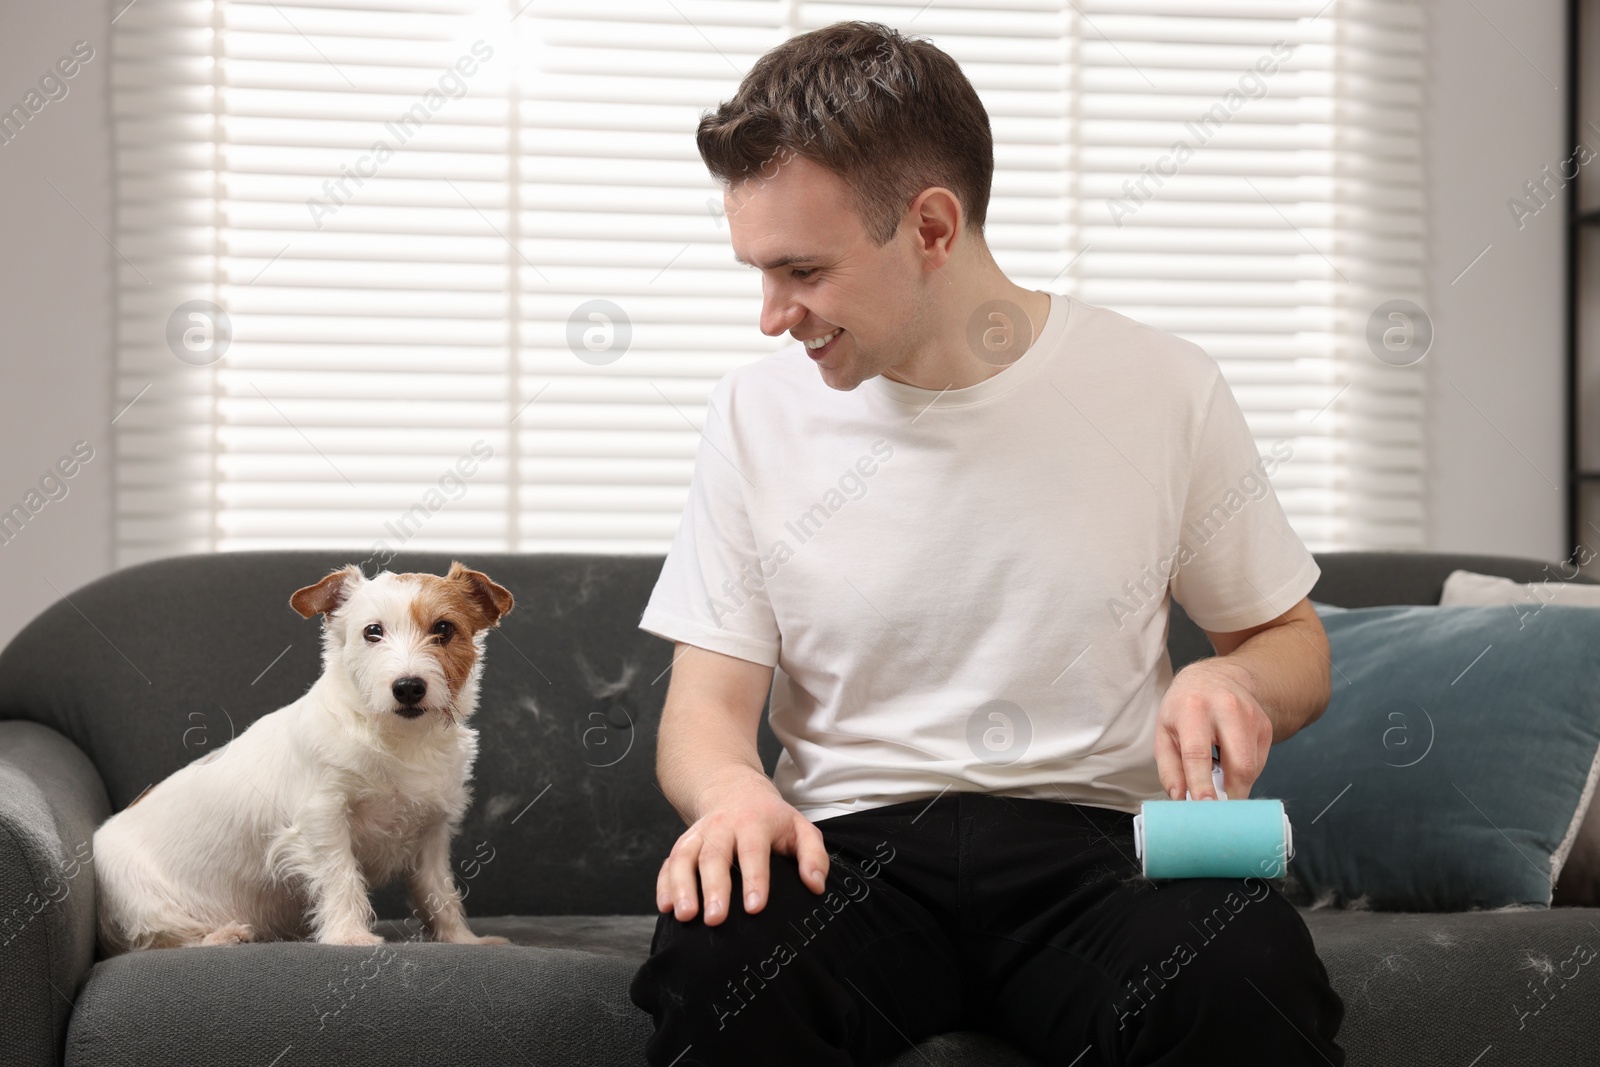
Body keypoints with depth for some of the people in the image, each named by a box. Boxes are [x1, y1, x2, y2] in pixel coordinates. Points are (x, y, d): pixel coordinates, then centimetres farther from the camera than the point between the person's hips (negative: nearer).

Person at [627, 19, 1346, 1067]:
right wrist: (733, 788, -20)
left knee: (1249, 978, -35)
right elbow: (706, 705, 4)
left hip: (1094, 836, -1)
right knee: (715, 961, -34)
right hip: (852, 840, 1)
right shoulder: (757, 413, 5)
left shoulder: (1164, 390, 2)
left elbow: (1294, 646, 13)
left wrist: (1234, 681, -12)